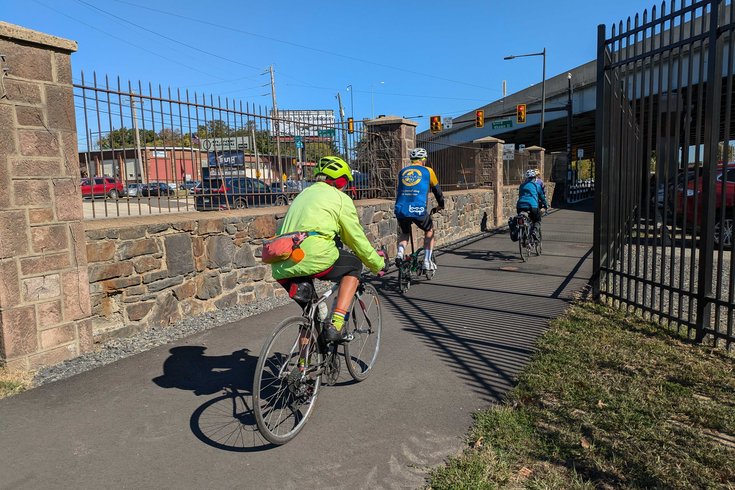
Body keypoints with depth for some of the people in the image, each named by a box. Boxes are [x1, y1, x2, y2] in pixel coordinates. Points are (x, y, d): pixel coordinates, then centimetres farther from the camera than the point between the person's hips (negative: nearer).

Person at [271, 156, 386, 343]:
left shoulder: (303, 194, 32)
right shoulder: (340, 198, 11)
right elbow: (357, 238, 13)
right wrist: (378, 264, 29)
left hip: (282, 268, 7)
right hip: (313, 258, -7)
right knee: (354, 265, 20)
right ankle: (336, 324, 7)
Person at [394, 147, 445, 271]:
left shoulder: (402, 172, 20)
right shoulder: (427, 171, 11)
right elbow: (436, 189, 23)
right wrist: (441, 205, 39)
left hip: (401, 210, 3)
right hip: (419, 210, -3)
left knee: (404, 233, 29)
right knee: (429, 231, 24)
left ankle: (400, 252, 2)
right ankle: (427, 262, 19)